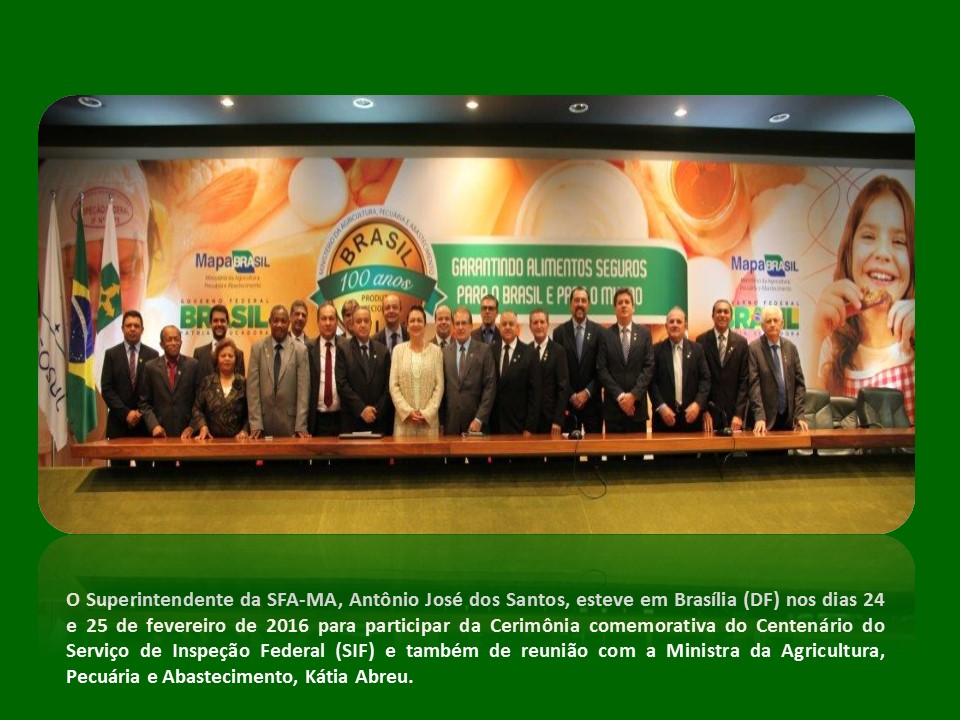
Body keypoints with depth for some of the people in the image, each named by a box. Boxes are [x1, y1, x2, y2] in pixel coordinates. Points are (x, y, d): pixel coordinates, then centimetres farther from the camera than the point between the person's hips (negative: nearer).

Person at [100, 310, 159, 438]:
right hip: (118, 420, 0)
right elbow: (106, 389, -1)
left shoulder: (152, 355, 6)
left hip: (145, 420, 0)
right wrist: (125, 413, -10)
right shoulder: (111, 354, 5)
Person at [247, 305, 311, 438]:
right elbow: (252, 387, 0)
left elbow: (303, 388, -4)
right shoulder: (257, 348, 4)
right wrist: (255, 425, -8)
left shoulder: (300, 350, 0)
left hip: (290, 421, -1)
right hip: (264, 420, 1)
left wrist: (301, 426, -10)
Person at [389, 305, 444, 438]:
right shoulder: (398, 349, 6)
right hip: (404, 418, 0)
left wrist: (427, 412, -8)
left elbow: (439, 386, 1)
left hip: (429, 418, 0)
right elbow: (393, 386, 2)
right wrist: (408, 411, -8)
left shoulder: (436, 350, 5)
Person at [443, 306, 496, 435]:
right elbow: (442, 386, 10)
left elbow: (490, 387, -5)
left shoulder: (484, 350, -1)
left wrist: (479, 419, -11)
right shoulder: (445, 352, 8)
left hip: (475, 419, -2)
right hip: (451, 421, 2)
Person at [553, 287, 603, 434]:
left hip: (592, 400, 0)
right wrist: (571, 395, -7)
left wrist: (587, 392, -10)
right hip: (567, 401, 0)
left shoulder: (598, 331, 2)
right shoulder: (559, 332, 2)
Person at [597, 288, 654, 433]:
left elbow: (649, 367, -1)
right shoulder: (605, 335, 3)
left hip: (637, 404, 1)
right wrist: (619, 396, -12)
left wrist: (633, 395, -12)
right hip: (613, 405, -1)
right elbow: (601, 369, -3)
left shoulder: (644, 333, 6)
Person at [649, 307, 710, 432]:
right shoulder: (656, 350, 3)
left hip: (692, 413, 2)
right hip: (664, 415, -1)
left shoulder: (697, 349, 8)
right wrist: (661, 407, -12)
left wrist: (698, 403, -11)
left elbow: (705, 379, 3)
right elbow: (652, 381, -2)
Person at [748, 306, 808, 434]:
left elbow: (799, 383, 6)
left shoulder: (791, 348, 7)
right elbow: (754, 385, -11)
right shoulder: (754, 348, -6)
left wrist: (799, 415, -2)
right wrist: (760, 417, -19)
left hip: (788, 417, 4)